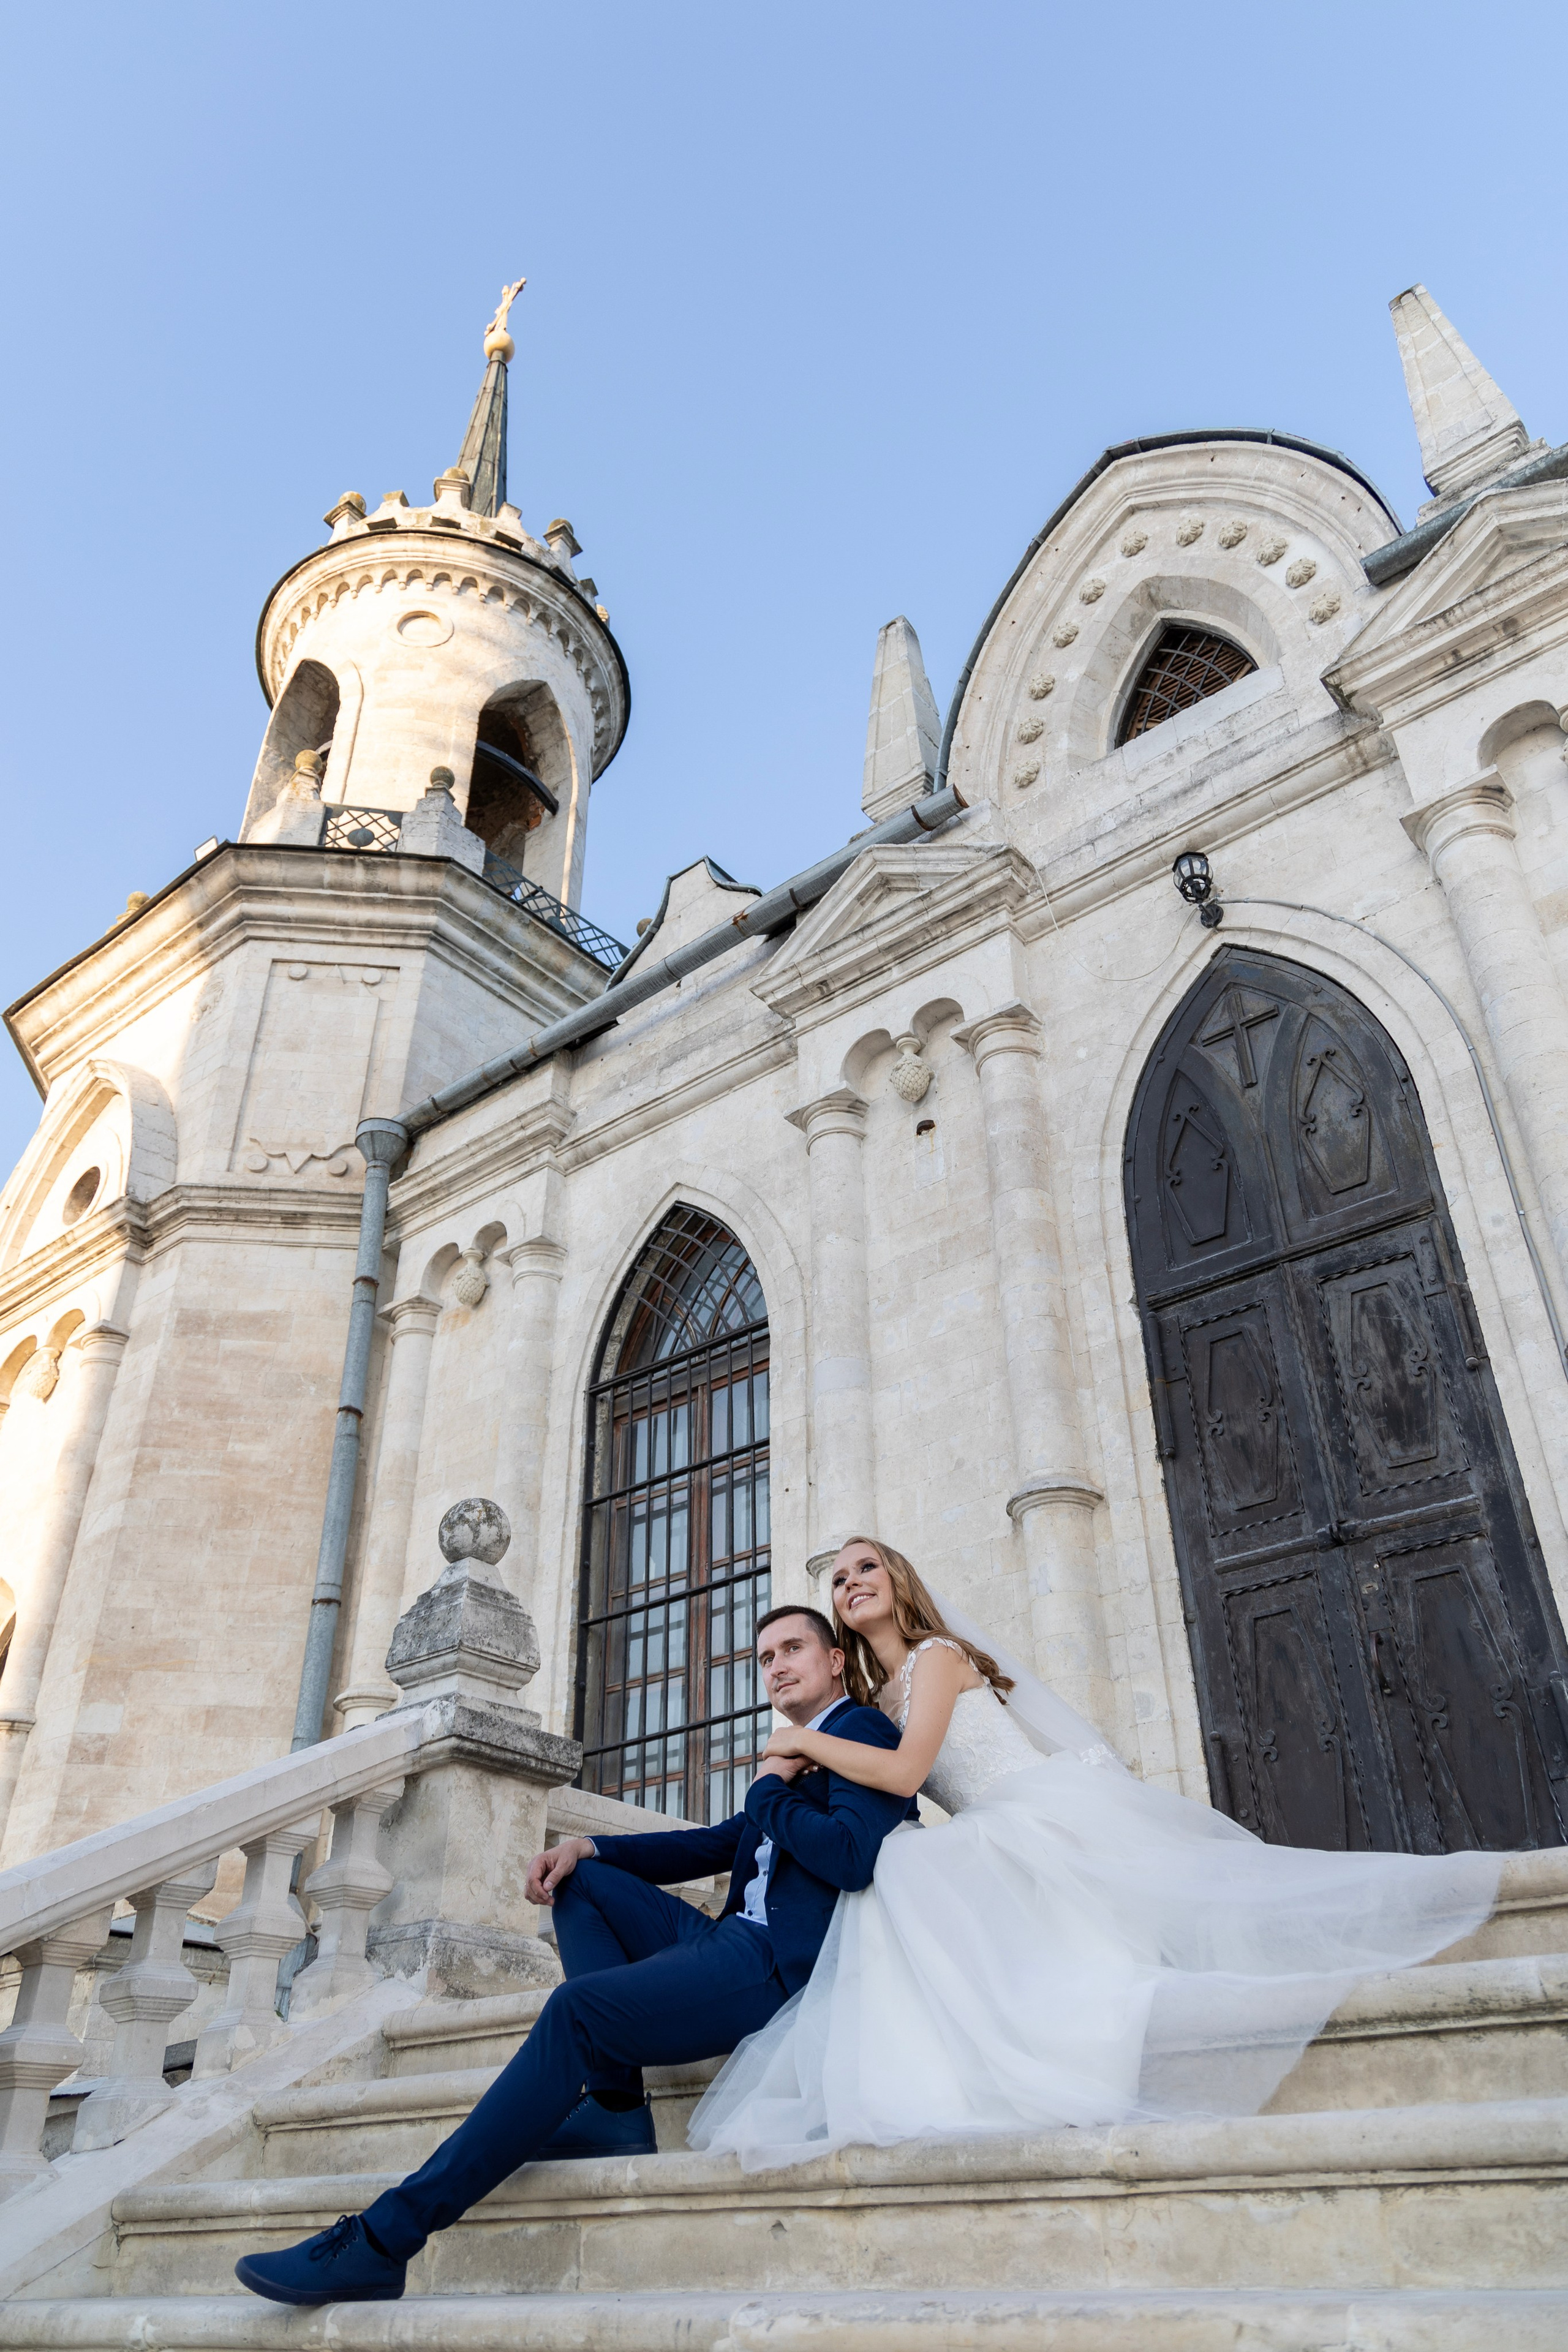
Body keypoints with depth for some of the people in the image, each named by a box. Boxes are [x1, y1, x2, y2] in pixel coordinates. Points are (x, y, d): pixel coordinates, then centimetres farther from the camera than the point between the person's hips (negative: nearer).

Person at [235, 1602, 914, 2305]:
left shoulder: (862, 1731, -4)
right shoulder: (802, 1754, 24)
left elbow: (852, 1859, -22)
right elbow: (716, 1845, 22)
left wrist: (770, 1790, -6)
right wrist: (585, 1846, 10)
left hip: (774, 1965, -10)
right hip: (733, 1940, 10)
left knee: (577, 2009, -25)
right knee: (582, 1879, 10)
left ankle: (380, 2242, -22)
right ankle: (614, 2108, -2)